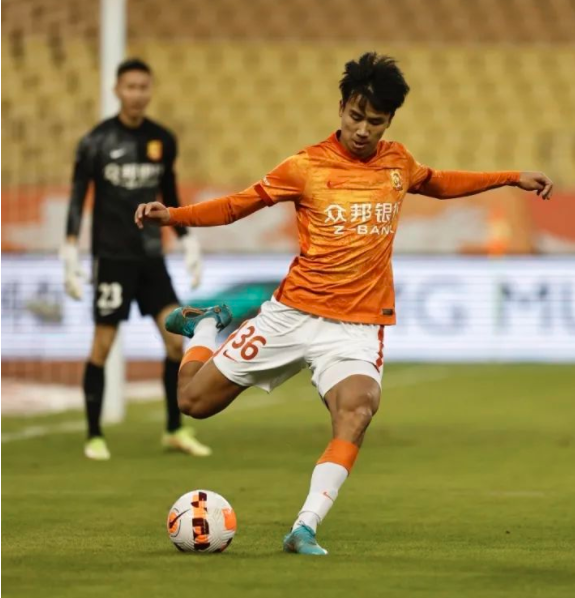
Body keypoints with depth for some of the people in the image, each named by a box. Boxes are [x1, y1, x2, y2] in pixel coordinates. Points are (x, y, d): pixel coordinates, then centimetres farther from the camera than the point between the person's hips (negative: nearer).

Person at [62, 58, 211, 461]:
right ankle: (94, 436, 8)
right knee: (102, 344, -3)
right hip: (112, 257, -4)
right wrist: (71, 254, -11)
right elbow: (77, 199, -4)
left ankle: (176, 431, 7)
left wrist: (189, 244, 13)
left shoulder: (163, 141, 7)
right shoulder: (97, 142, -6)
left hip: (151, 257, 4)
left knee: (176, 337, -4)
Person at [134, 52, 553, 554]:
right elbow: (238, 205, 1)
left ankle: (305, 529, -29)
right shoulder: (306, 167, -5)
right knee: (194, 400, 3)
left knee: (357, 410, -31)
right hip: (293, 315, -1)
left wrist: (511, 179, 25)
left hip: (358, 328, 1)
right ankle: (207, 326, 36)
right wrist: (172, 215, -12)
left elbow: (437, 183, 29)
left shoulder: (398, 162, 6)